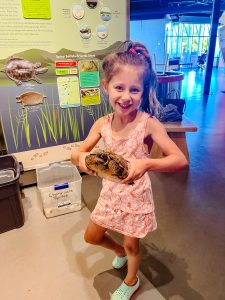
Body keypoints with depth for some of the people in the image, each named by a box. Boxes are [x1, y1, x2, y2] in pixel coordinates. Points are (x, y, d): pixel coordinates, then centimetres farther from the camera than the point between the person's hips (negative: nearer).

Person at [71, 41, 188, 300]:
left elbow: (181, 160, -25)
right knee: (91, 237, 20)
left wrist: (145, 164, -42)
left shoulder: (148, 124, -23)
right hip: (110, 193, 5)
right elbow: (76, 154, -5)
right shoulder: (102, 124, -11)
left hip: (136, 195, -4)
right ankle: (119, 251, 54)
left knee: (131, 244, 17)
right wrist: (80, 158, -29)